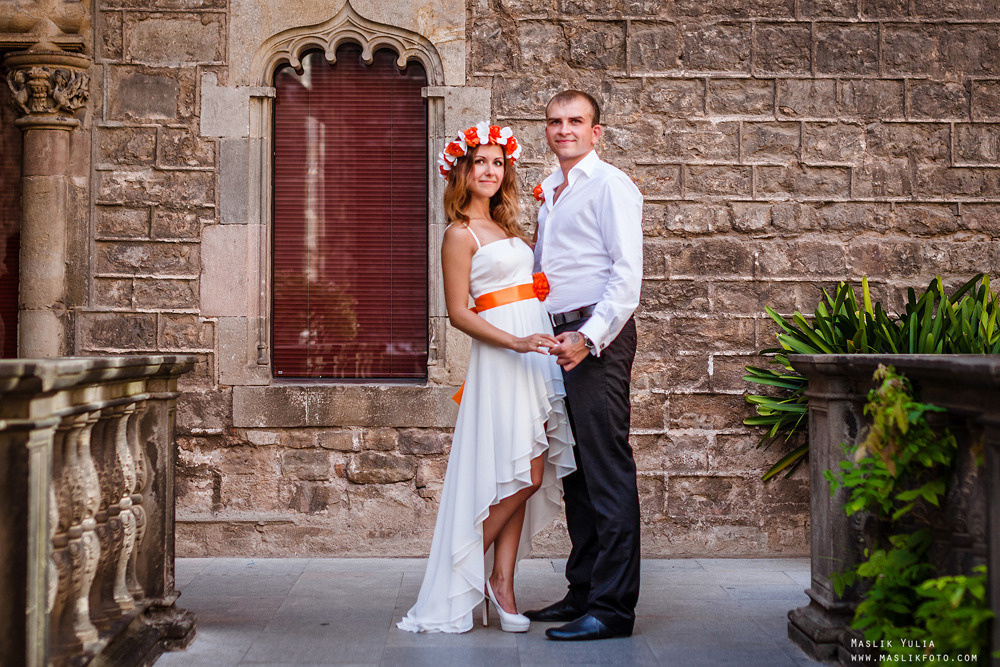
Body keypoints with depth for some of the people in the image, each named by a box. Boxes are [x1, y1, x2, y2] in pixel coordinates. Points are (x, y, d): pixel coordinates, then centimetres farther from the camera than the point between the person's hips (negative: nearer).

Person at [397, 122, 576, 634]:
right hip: (500, 360, -7)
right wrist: (516, 342, -20)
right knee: (523, 475, -9)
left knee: (524, 478, 5)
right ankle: (469, 573, 8)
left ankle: (502, 586, 10)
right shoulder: (460, 235, -3)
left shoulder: (507, 229, 20)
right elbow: (458, 313, -8)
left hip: (535, 354, 7)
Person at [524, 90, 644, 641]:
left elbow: (627, 273, -14)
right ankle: (582, 591, 22)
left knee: (607, 472, -8)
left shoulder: (609, 186, -5)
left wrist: (589, 337, -22)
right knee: (575, 470, 12)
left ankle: (612, 607, -5)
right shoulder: (548, 192, 20)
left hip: (598, 336, -8)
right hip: (560, 337, 9)